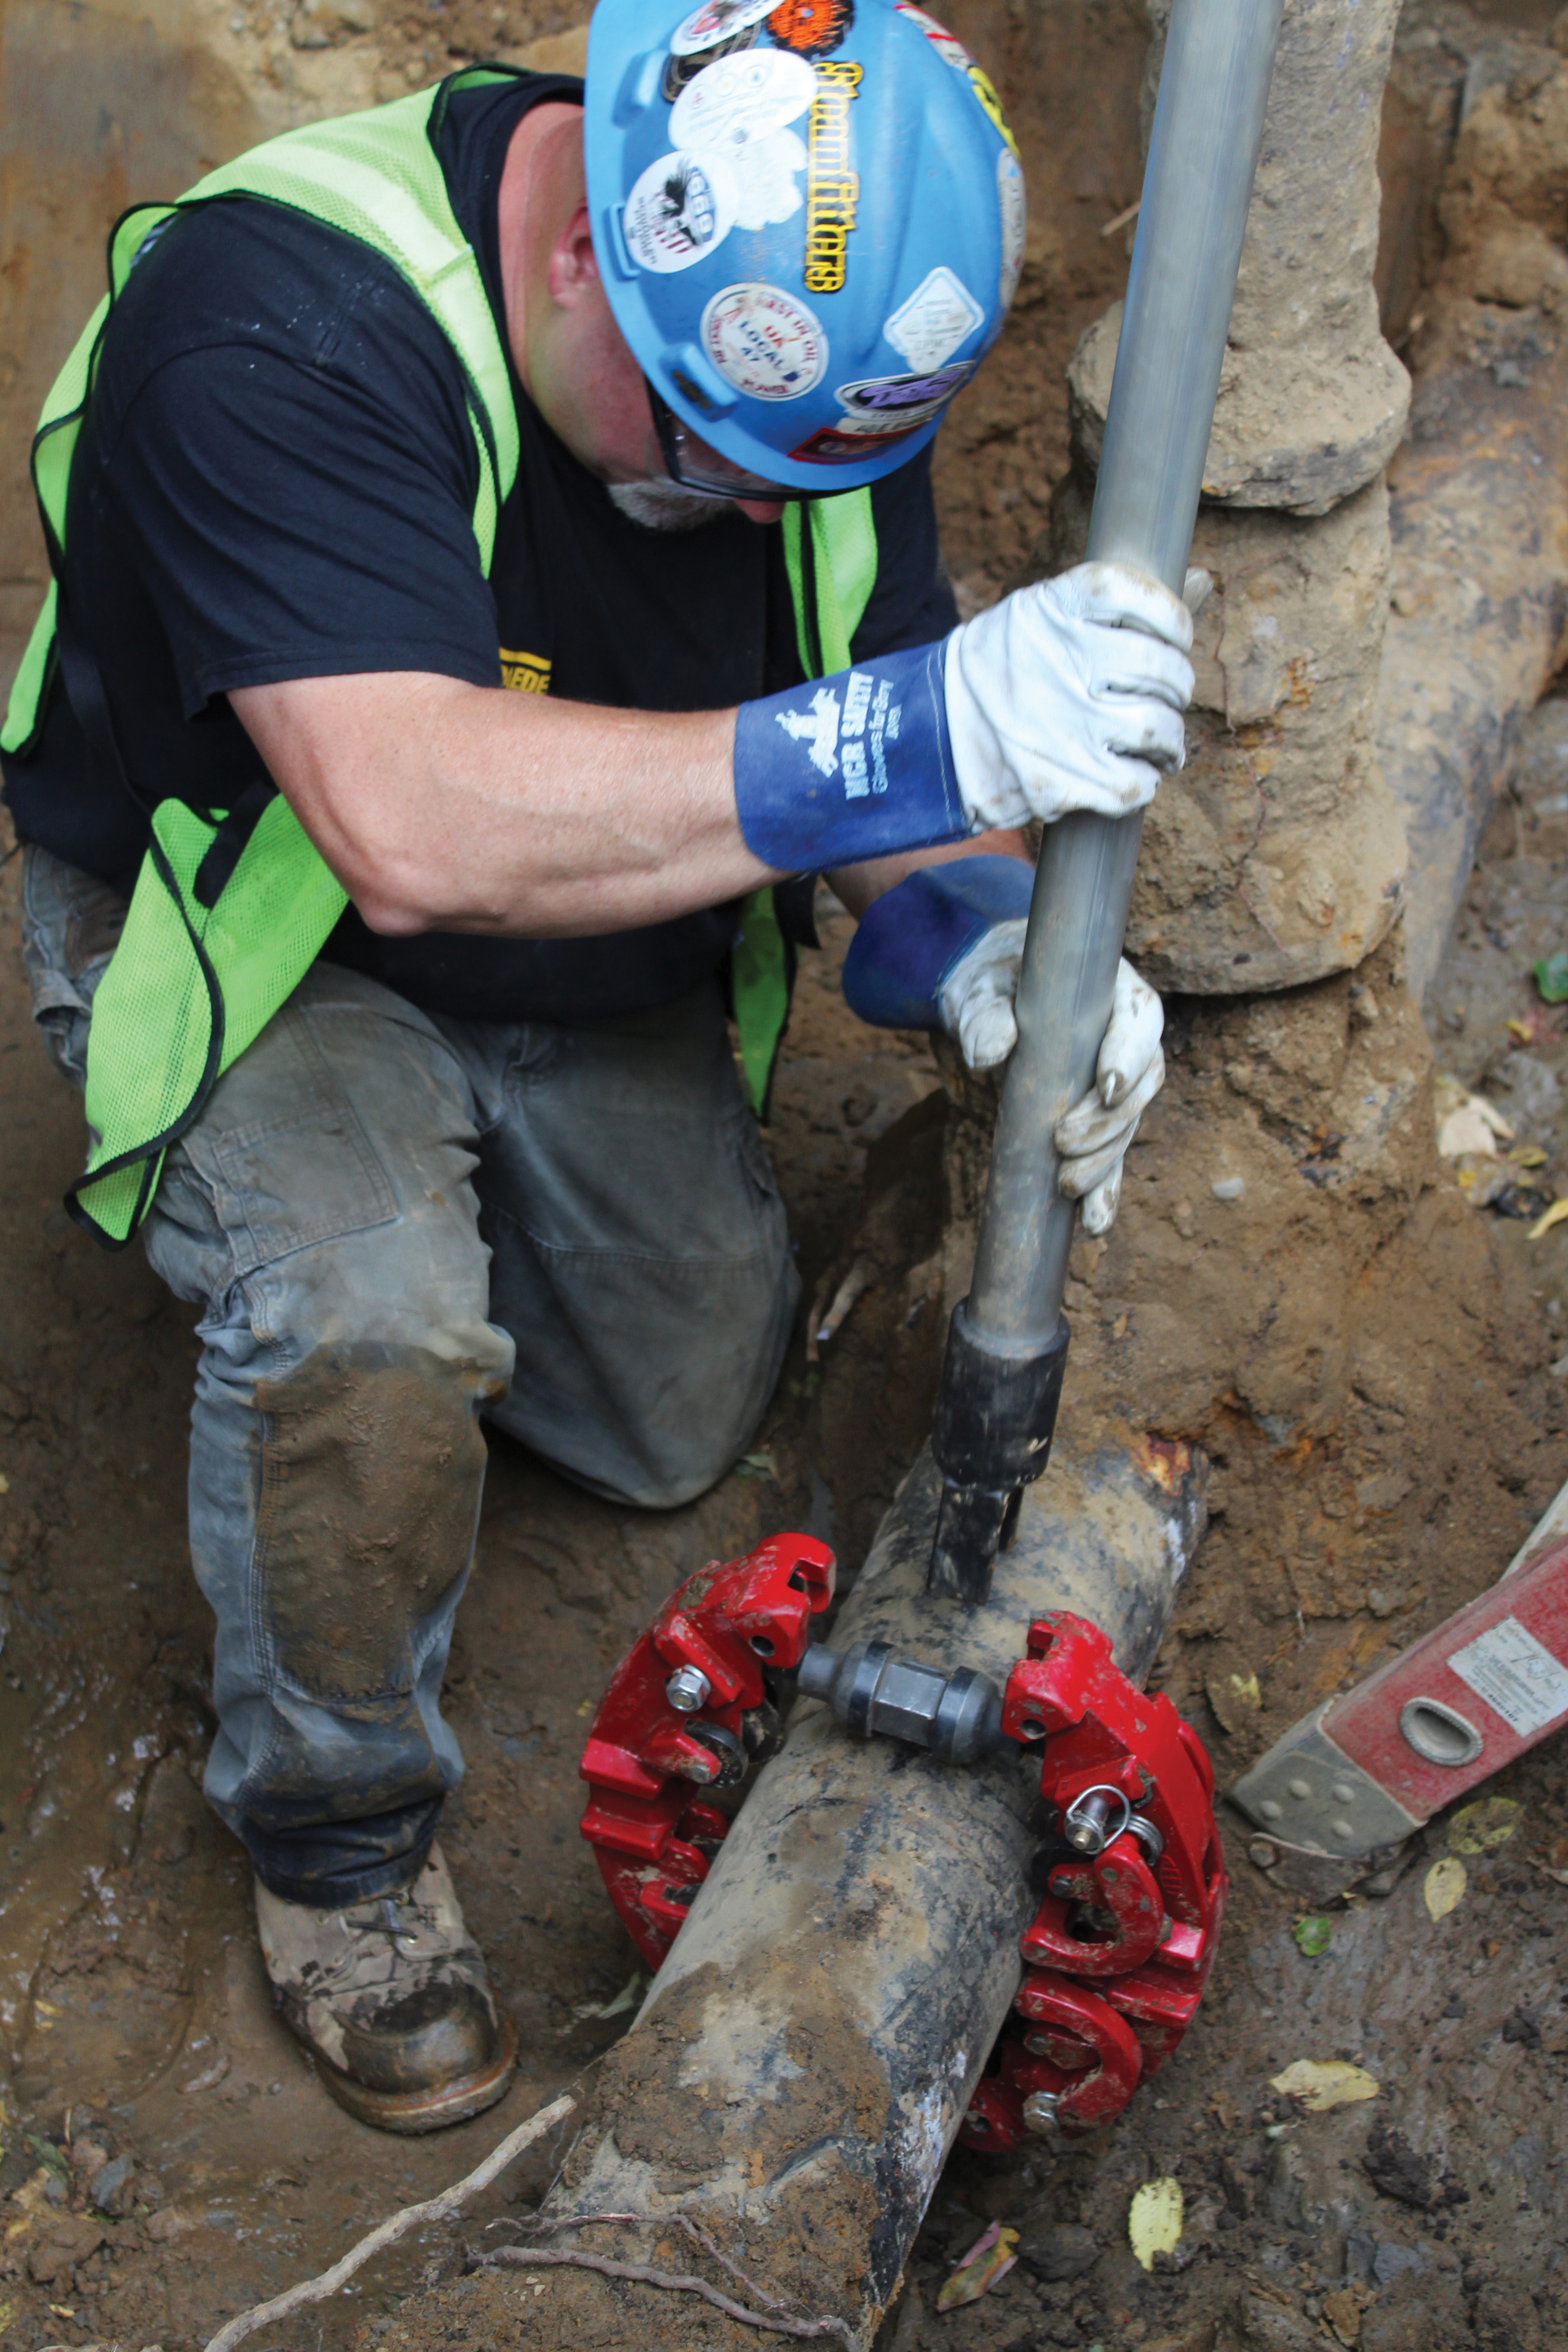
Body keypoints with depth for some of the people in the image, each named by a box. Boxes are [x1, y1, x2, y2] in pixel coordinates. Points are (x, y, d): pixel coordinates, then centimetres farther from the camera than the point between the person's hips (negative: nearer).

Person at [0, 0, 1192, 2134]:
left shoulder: (810, 317, -15)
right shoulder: (277, 323, -35)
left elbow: (879, 737, -9)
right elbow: (415, 826, -48)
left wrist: (977, 934, -31)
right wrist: (903, 745, -55)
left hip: (602, 954, 6)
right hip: (255, 932, -5)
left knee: (688, 1428, 11)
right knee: (364, 1332, -33)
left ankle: (447, 1192, 37)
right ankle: (332, 1828, -4)